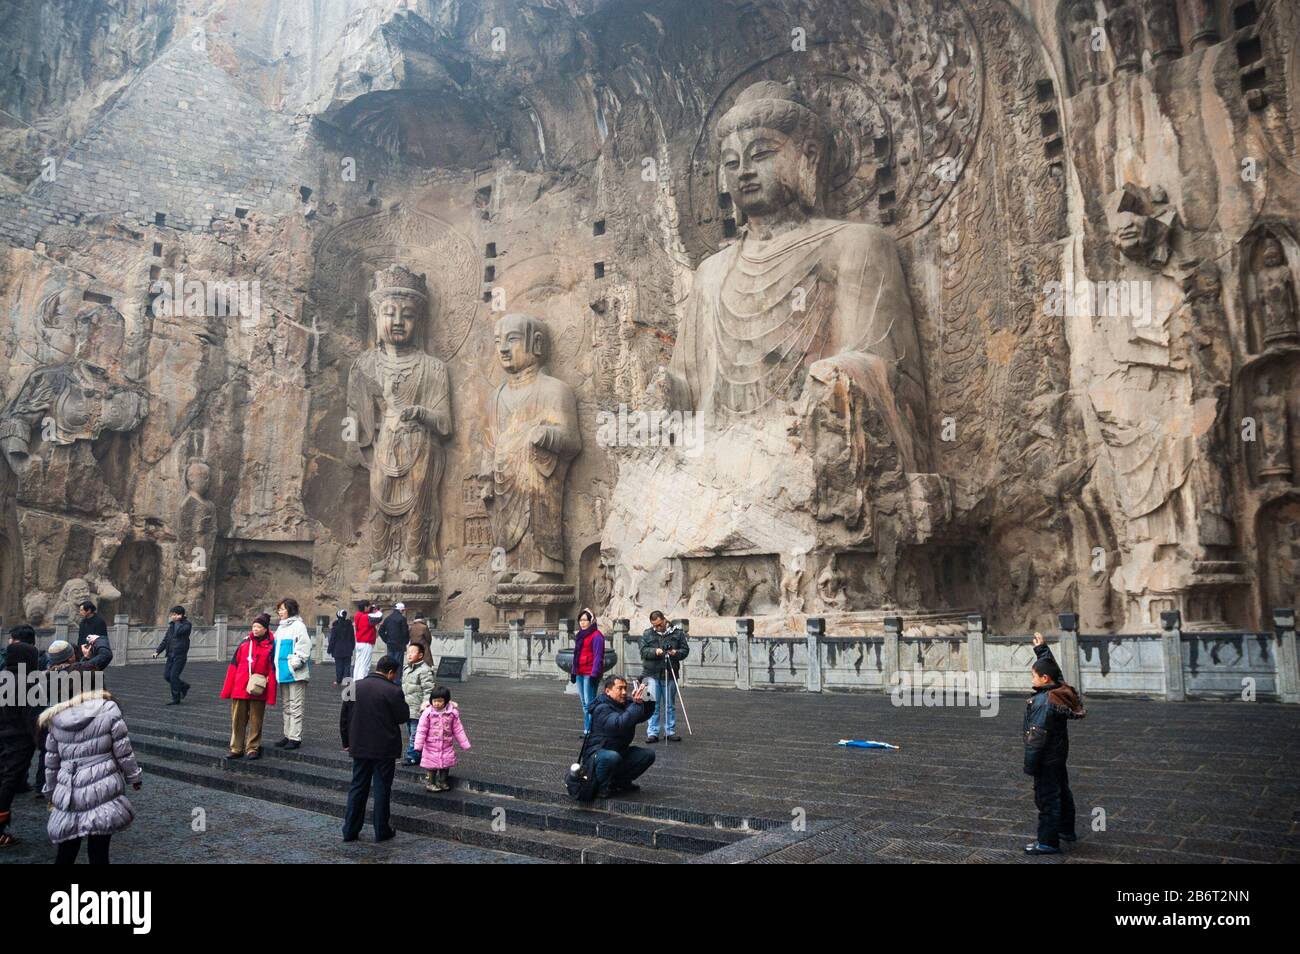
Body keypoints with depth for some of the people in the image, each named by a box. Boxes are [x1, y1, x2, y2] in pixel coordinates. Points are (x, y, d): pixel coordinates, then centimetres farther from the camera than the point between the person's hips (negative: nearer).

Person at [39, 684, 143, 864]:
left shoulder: (56, 718, 7)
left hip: (68, 797, 3)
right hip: (103, 793, -3)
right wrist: (134, 777, 11)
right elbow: (123, 753, -3)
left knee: (65, 852, 14)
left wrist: (51, 793, 26)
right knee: (99, 851, 3)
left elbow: (51, 763, 14)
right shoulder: (109, 711, -5)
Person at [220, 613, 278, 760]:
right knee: (237, 720, 8)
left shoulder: (270, 646, 0)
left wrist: (271, 695, -8)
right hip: (239, 689, 3)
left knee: (255, 722, 5)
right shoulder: (244, 642, 9)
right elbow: (233, 665, 10)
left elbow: (272, 670, -3)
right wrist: (227, 690, 6)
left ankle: (253, 749, 15)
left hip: (258, 692, -3)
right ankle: (236, 749, 18)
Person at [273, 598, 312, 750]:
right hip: (284, 672, 9)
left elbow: (304, 647, -16)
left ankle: (295, 737, -1)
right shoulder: (281, 628, 18)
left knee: (295, 706, -5)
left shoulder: (298, 626, -9)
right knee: (287, 706, 16)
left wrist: (296, 662, -20)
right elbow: (275, 645, 23)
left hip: (296, 674, -9)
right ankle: (288, 735, 24)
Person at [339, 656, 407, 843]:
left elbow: (344, 717, 8)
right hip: (384, 749, -5)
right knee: (382, 790, 6)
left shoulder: (355, 687, 2)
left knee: (357, 788, 14)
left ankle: (350, 830, 17)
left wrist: (347, 742, 17)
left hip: (359, 748, 5)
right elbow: (403, 716, -9)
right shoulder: (393, 691, -15)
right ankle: (382, 831, 12)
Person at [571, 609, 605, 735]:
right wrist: (573, 672, 20)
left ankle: (590, 730, -6)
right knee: (585, 703, 13)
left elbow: (598, 657, -14)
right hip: (580, 674, 9)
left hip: (590, 674, -9)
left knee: (590, 703, -9)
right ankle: (586, 729, 19)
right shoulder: (580, 636, 18)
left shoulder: (596, 636, -9)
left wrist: (594, 674, -18)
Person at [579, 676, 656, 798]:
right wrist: (637, 703, -39)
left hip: (620, 752, 8)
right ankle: (601, 788, -13)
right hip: (596, 754, -8)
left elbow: (645, 715, -1)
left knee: (648, 755, -2)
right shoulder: (601, 709, -20)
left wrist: (647, 700, -20)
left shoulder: (626, 704, 7)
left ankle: (621, 781, 11)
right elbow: (619, 724, -37)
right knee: (612, 757, -39)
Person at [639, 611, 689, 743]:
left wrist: (676, 653, -17)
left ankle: (670, 731, 18)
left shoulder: (677, 633, 4)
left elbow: (685, 650, 3)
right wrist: (655, 651, -21)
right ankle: (652, 733, 6)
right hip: (651, 674, -1)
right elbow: (643, 651, -3)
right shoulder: (647, 634, 4)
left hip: (670, 675, 1)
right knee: (653, 705, -1)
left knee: (670, 706, 9)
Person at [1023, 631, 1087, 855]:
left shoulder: (1043, 702, -28)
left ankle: (1048, 842, 7)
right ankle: (1066, 829, 40)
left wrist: (1030, 765, -20)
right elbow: (1052, 667, 17)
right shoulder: (1060, 690, -4)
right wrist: (1041, 648, 27)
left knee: (1046, 797, 0)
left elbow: (1036, 737, -26)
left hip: (1047, 758, -10)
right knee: (1061, 791, 23)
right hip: (1059, 753, 10)